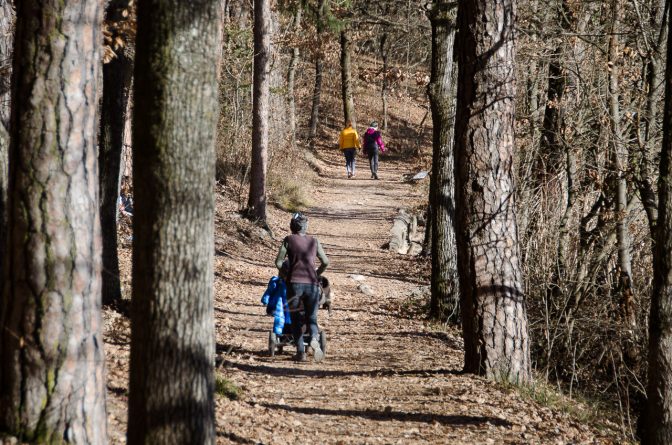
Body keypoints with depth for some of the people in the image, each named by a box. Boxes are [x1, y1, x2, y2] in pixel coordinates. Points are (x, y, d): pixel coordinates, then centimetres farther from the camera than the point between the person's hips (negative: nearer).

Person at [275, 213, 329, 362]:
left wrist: (285, 274, 20)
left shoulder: (288, 240, 5)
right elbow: (325, 262, 15)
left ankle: (301, 352, 1)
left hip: (294, 283, -2)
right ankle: (314, 339, -22)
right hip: (312, 283, 2)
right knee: (312, 318, 9)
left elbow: (278, 262, 2)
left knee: (296, 319, 10)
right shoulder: (314, 241, 11)